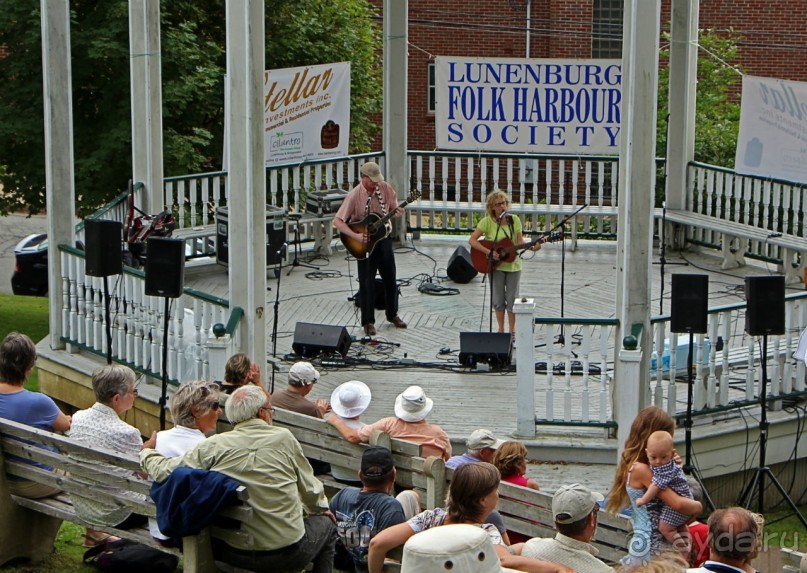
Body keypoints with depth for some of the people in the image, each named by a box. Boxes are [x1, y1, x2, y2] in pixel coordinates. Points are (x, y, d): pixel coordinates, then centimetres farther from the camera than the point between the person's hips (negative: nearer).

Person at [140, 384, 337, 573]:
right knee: (325, 524, 28)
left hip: (235, 554, 2)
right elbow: (310, 489, 3)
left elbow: (165, 470, -2)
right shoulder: (284, 438, -7)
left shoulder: (213, 446, -6)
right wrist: (320, 508, 26)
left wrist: (146, 453, 21)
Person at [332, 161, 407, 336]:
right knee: (367, 282, 0)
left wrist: (397, 212, -16)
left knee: (390, 279, 13)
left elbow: (393, 207, 8)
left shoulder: (385, 188, -7)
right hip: (365, 242, -4)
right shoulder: (355, 195, -20)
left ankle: (392, 315, 29)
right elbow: (337, 221, -19)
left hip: (383, 237, 4)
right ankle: (368, 322, 11)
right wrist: (355, 236, -29)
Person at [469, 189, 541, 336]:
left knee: (512, 299, 4)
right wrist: (489, 252, -23)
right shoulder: (487, 221, -9)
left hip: (512, 264, 2)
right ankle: (501, 330, 19)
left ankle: (512, 331, 15)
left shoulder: (514, 220, -1)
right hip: (495, 265, -2)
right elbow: (472, 240, -14)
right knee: (498, 299, 5)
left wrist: (531, 247, -23)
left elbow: (520, 242, -3)